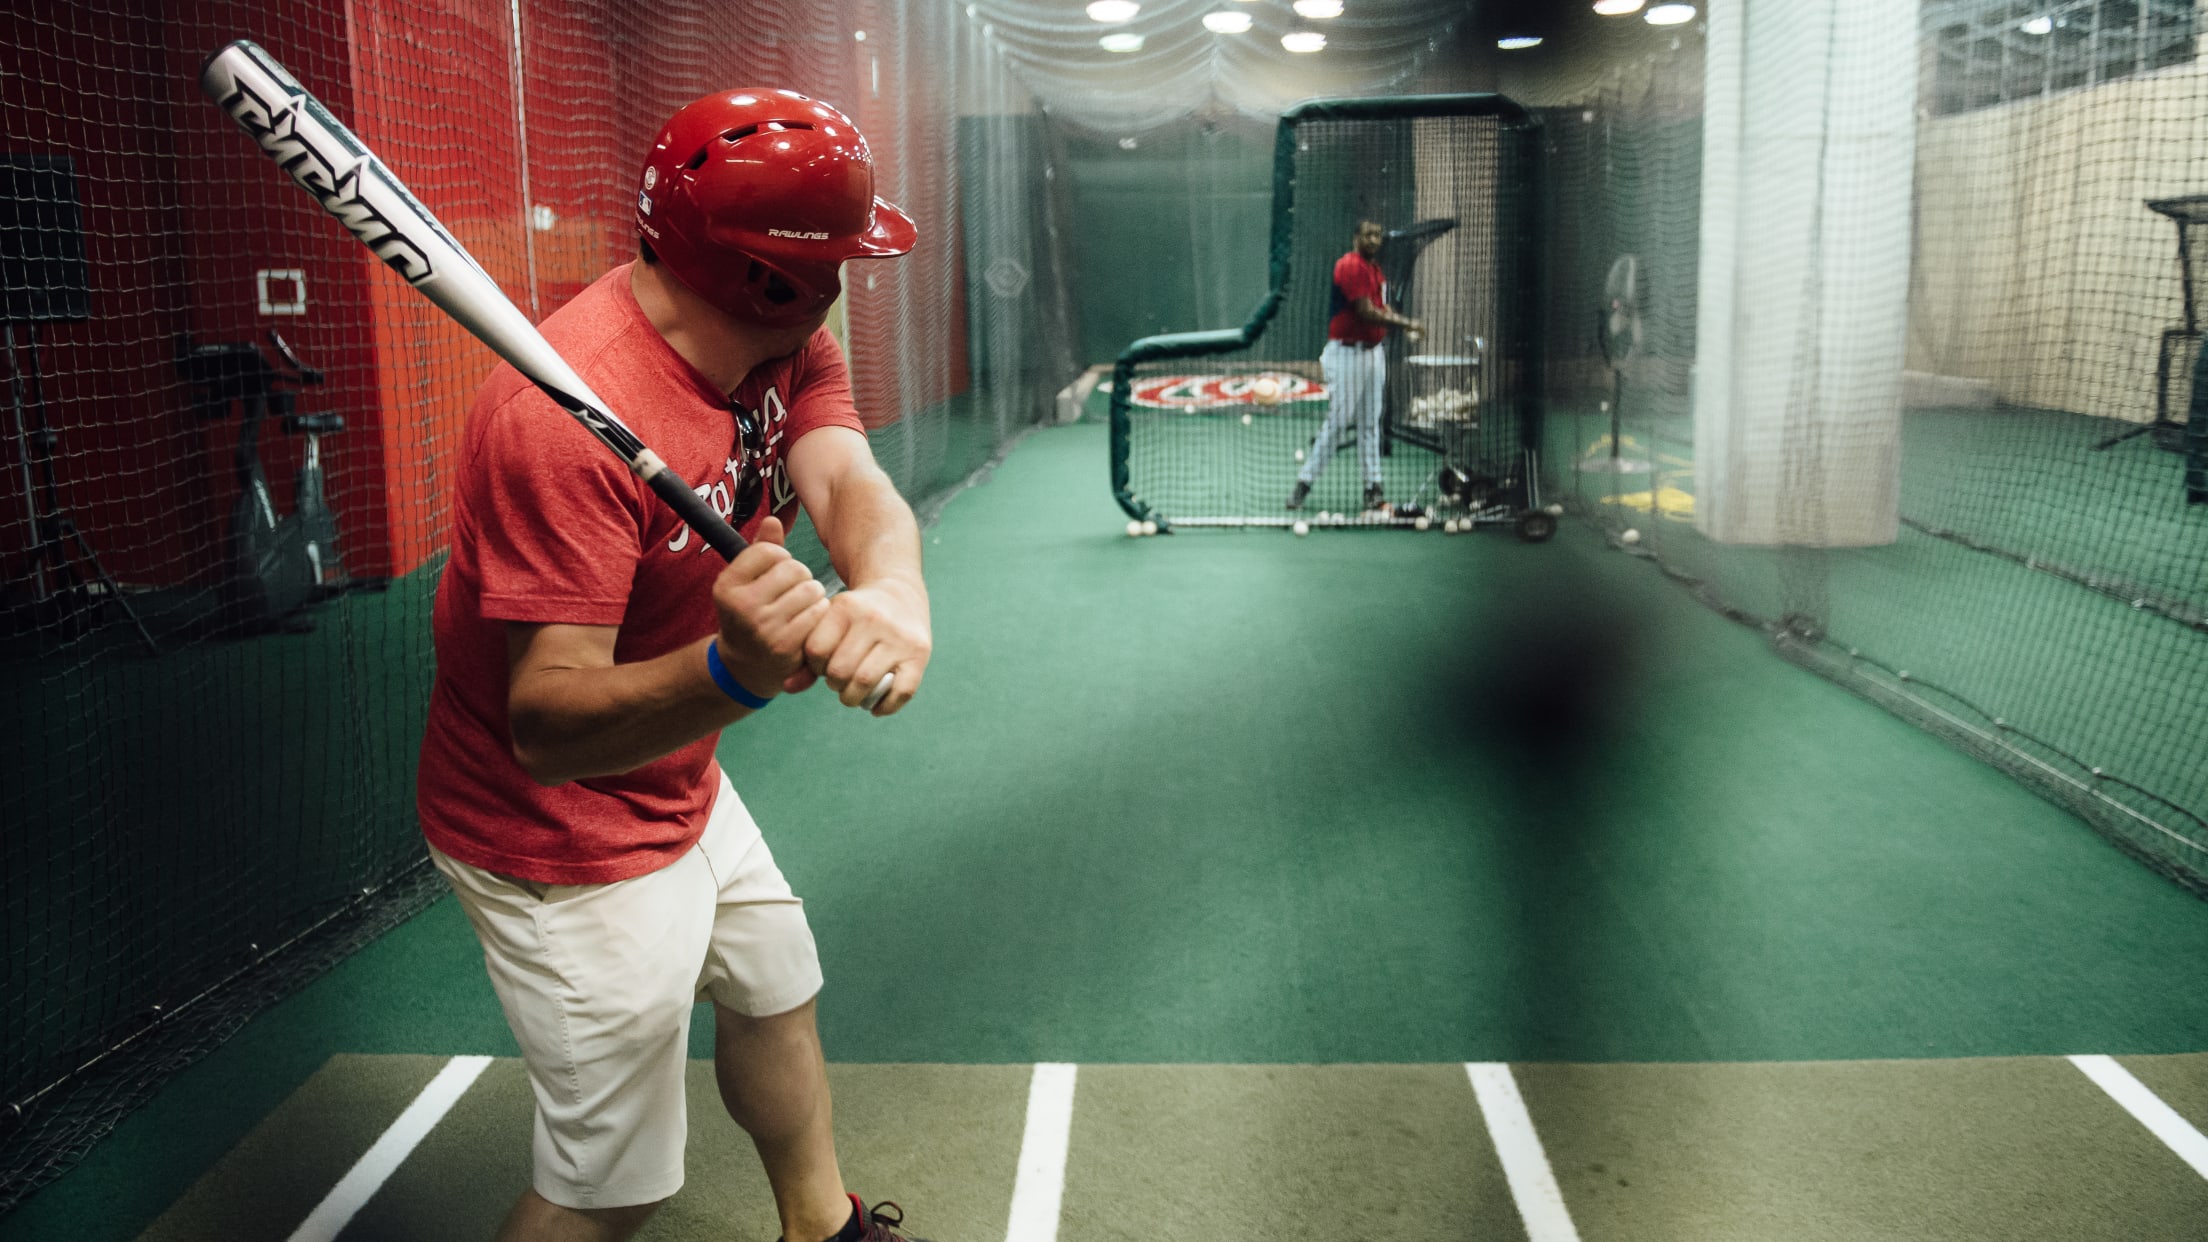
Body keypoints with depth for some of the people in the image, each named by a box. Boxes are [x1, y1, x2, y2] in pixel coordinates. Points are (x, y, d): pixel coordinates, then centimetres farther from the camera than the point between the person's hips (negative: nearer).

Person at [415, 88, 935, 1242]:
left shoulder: (787, 343, -7)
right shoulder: (567, 411, -34)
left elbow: (852, 484, -25)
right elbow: (547, 727, -36)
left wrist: (889, 592, -48)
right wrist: (733, 670, -55)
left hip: (683, 788, 9)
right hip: (568, 844, -9)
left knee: (775, 993, 28)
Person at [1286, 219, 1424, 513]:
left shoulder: (1374, 269, 16)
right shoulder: (1350, 266, -14)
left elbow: (1381, 307, 15)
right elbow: (1366, 312, -20)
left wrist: (1405, 326, -4)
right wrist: (1406, 323, -16)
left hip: (1372, 352, 9)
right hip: (1346, 353, -9)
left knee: (1370, 422, 9)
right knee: (1338, 420, -8)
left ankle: (1373, 487, 12)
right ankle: (1304, 483, 1)